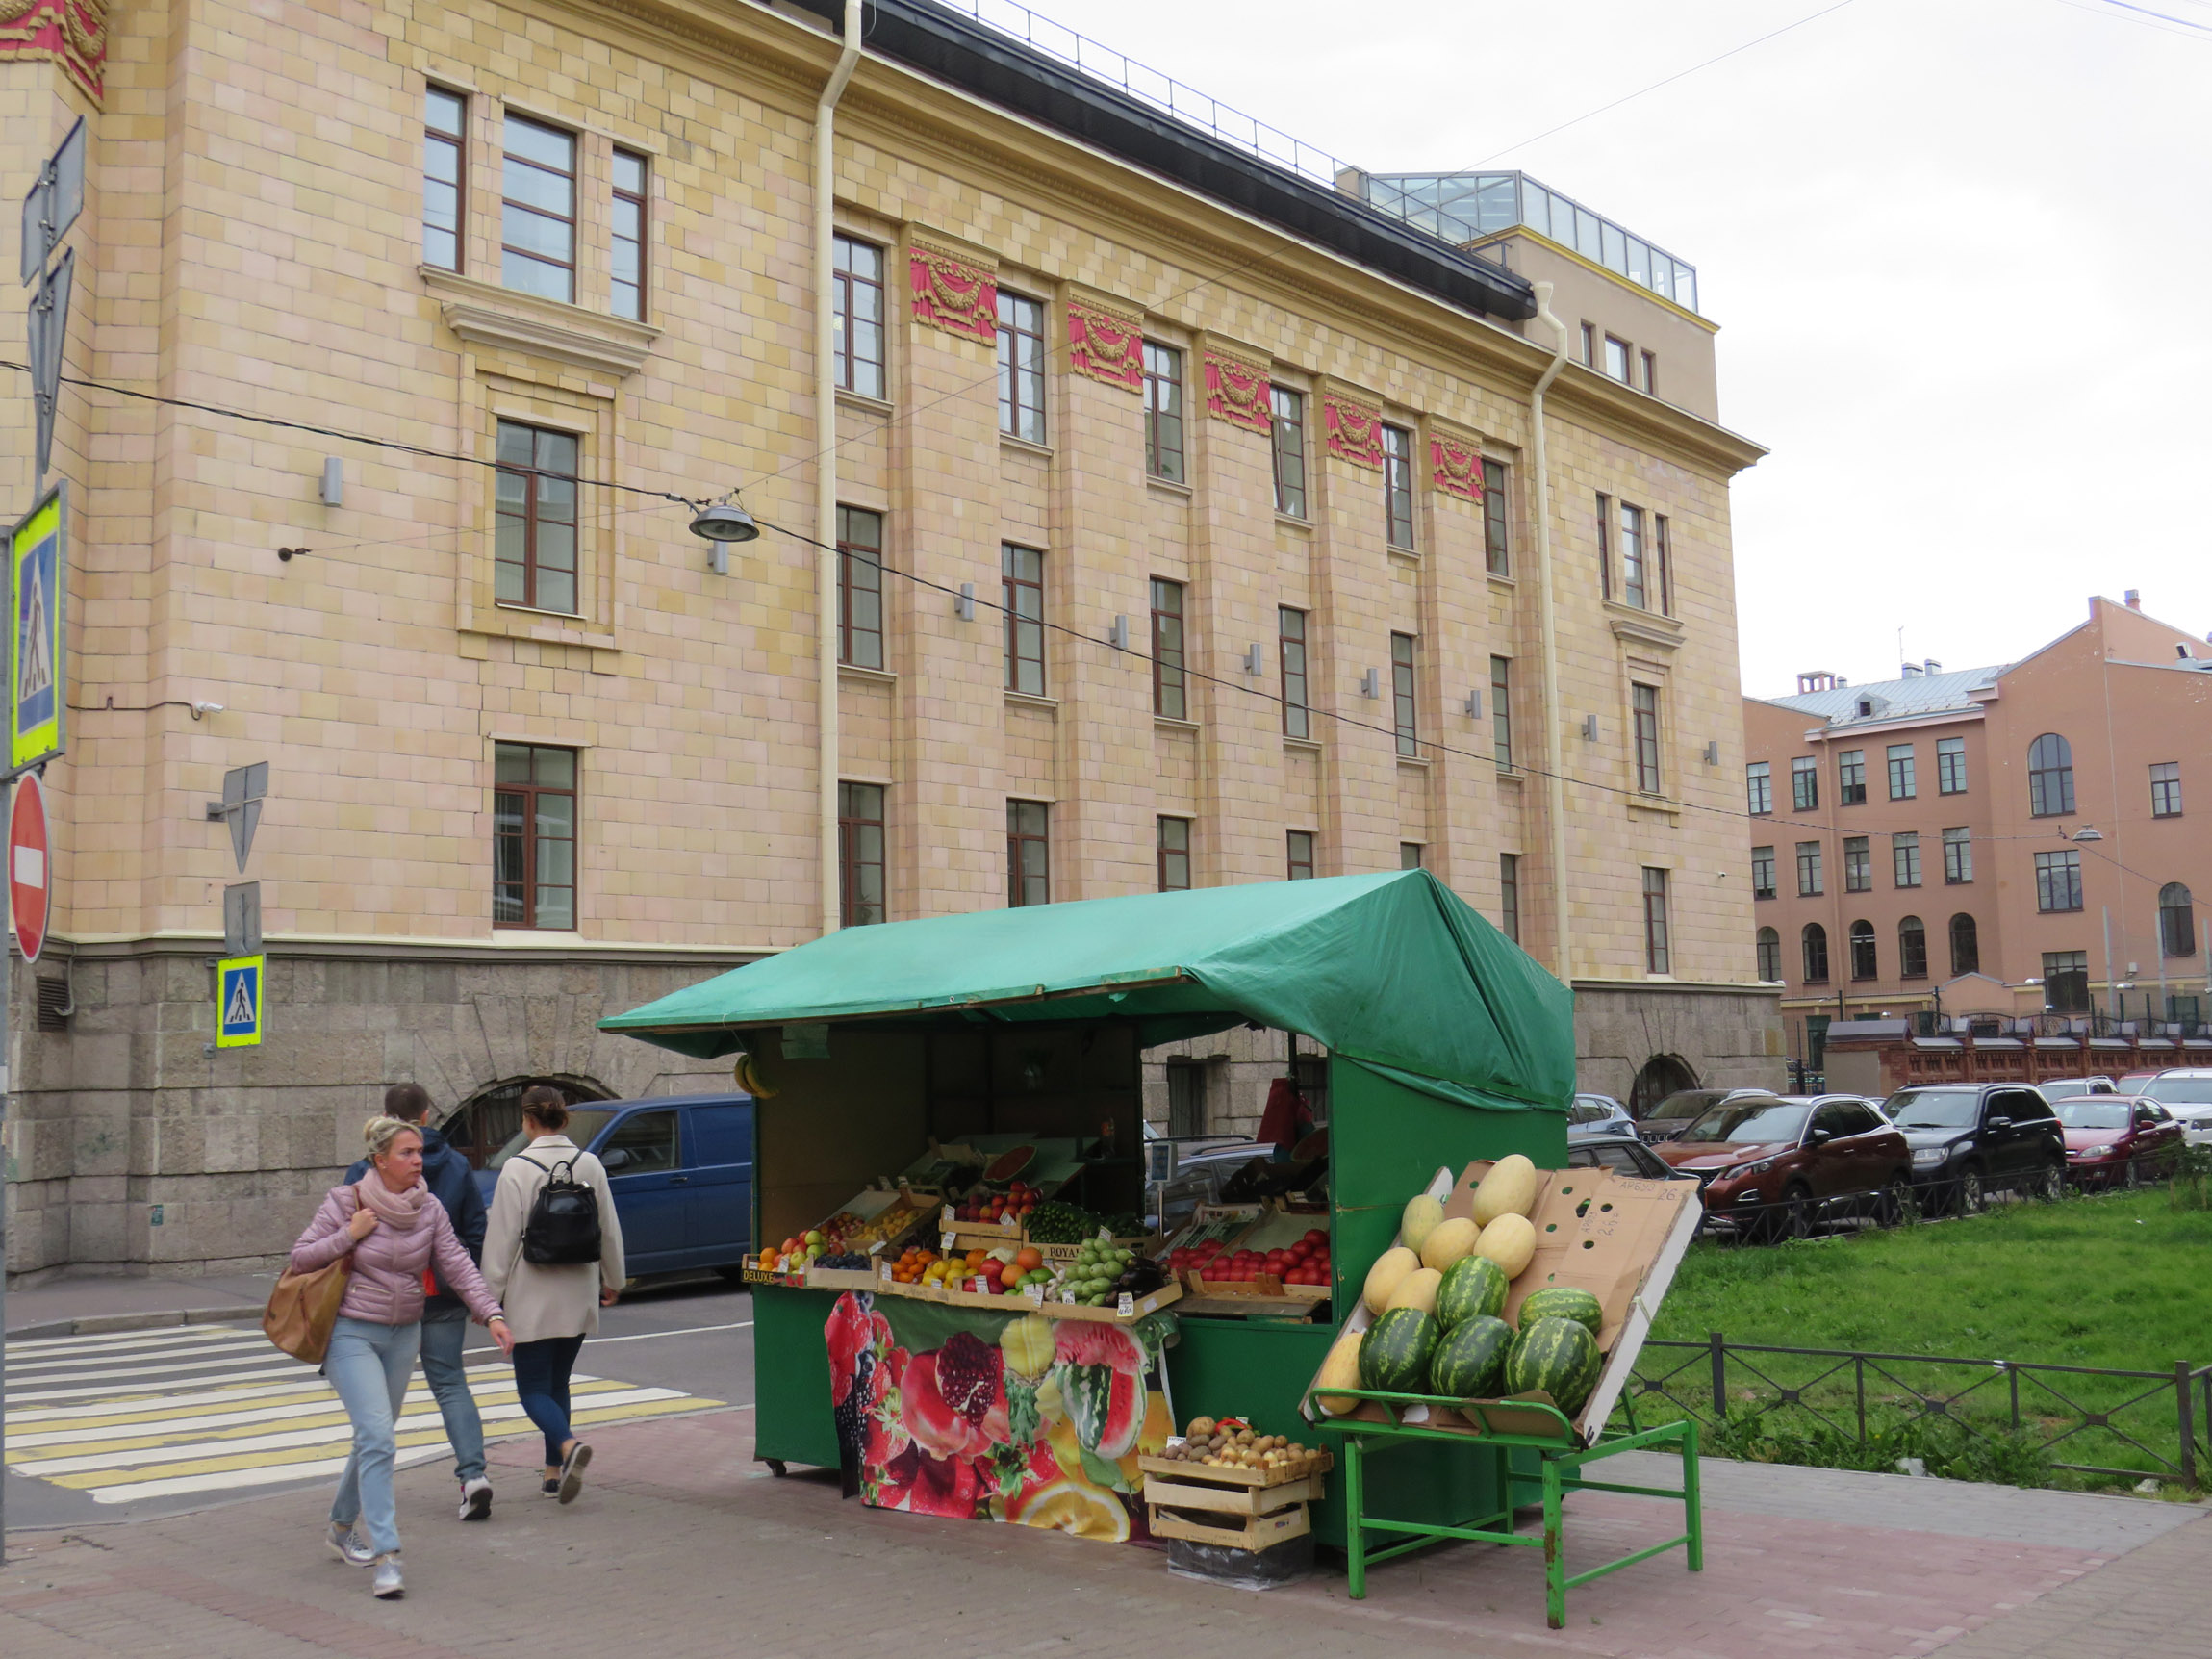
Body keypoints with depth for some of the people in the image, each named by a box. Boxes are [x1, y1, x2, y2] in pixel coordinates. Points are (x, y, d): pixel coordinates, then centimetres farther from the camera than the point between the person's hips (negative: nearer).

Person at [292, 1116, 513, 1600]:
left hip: (404, 1334, 5)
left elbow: (457, 1265, -4)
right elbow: (300, 1258, -5)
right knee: (377, 1436, -17)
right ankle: (386, 1554, -17)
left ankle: (341, 1526, 39)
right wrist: (349, 1235, -18)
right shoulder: (345, 1201, -10)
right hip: (351, 1333, -5)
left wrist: (492, 1313, -15)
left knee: (376, 1435, 16)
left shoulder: (430, 1210, -1)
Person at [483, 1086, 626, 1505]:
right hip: (578, 1296, 5)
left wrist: (489, 1296, -3)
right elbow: (610, 1230, 8)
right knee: (558, 1382, 18)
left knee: (533, 1388, 2)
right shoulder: (589, 1164, 1)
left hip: (532, 1299, -5)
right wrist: (612, 1281, 21)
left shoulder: (517, 1169, -12)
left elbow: (501, 1239, -11)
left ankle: (568, 1444, -24)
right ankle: (555, 1471, 17)